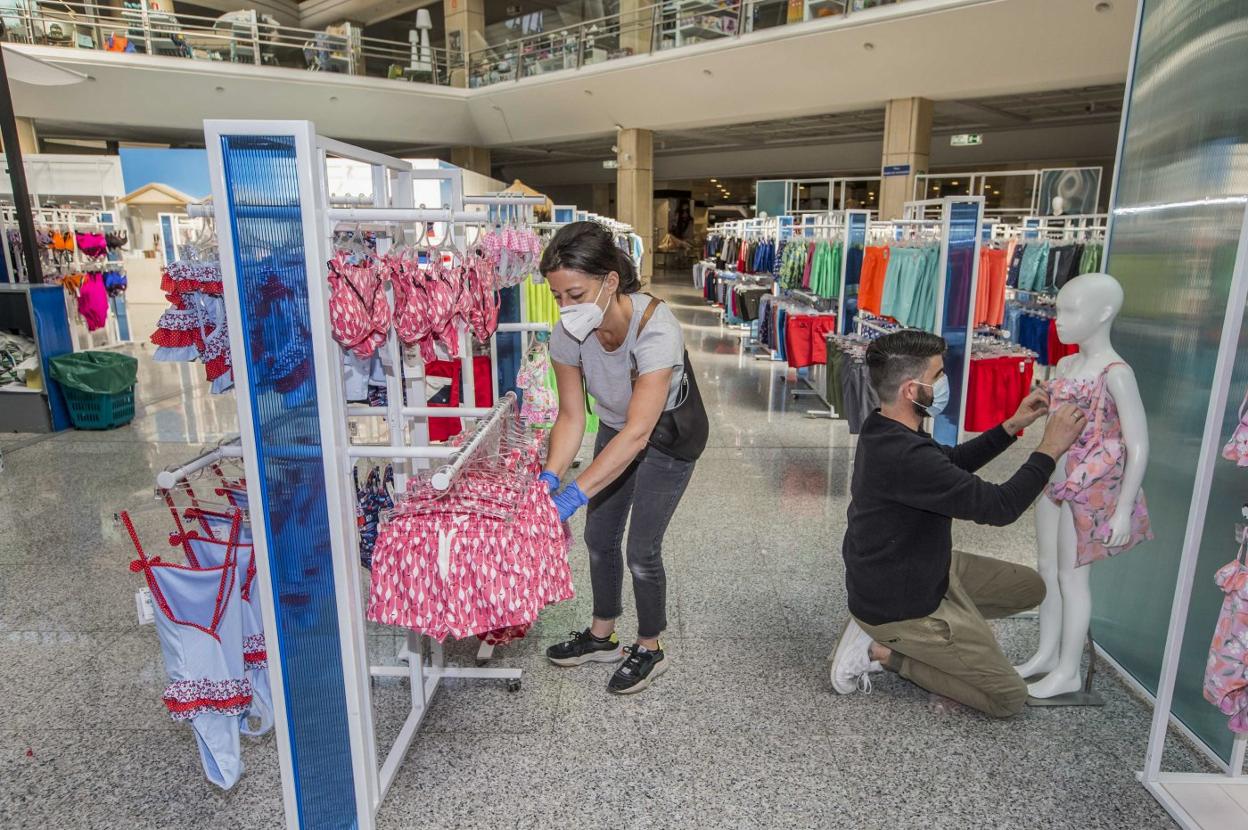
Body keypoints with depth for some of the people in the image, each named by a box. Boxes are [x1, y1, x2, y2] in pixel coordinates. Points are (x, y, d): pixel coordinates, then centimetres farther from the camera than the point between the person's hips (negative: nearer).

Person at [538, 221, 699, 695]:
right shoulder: (568, 332, -22)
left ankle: (650, 650, 24)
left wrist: (575, 493, -50)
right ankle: (602, 636, 35)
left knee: (641, 551, -2)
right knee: (599, 537, 12)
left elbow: (638, 432, -44)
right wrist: (549, 476, -31)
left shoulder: (656, 330, -38)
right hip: (616, 429, 6)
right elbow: (571, 416, -16)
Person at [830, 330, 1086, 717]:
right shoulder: (906, 457, -34)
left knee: (1030, 587, 17)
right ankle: (884, 650, 1)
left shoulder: (884, 431, -2)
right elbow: (999, 506, -26)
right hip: (901, 607, -9)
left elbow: (953, 462, 15)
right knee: (1009, 697, 0)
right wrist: (1051, 449, -14)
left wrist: (1012, 426, 6)